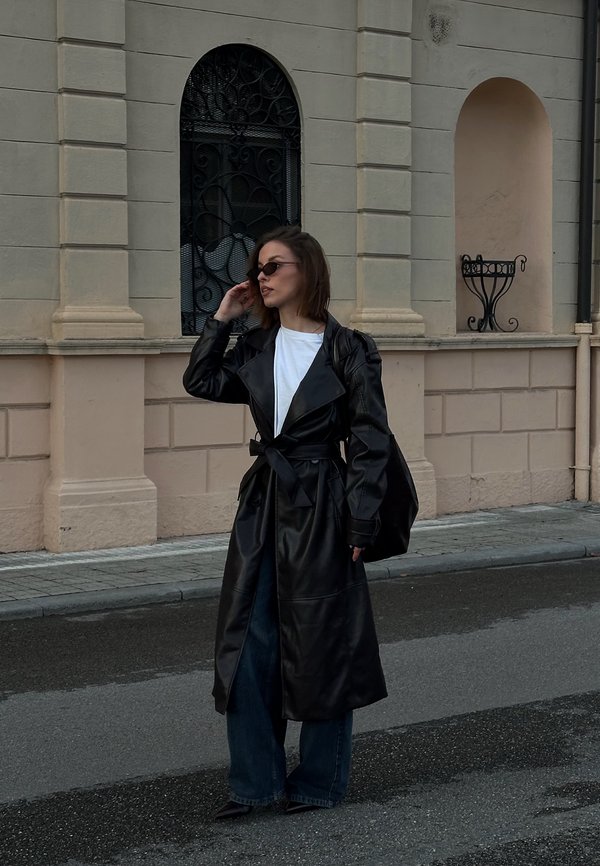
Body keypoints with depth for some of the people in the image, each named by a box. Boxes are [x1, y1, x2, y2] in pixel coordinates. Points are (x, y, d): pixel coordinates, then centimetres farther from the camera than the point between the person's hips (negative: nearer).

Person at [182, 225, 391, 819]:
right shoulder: (256, 348, 9)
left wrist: (360, 526, -11)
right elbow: (200, 382, 12)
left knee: (320, 645, 4)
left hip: (320, 508, -5)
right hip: (262, 504, 5)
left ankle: (320, 781, 19)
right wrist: (222, 317, 6)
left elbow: (369, 445, -7)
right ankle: (255, 780, 15)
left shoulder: (349, 351, -7)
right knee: (248, 641, 4)